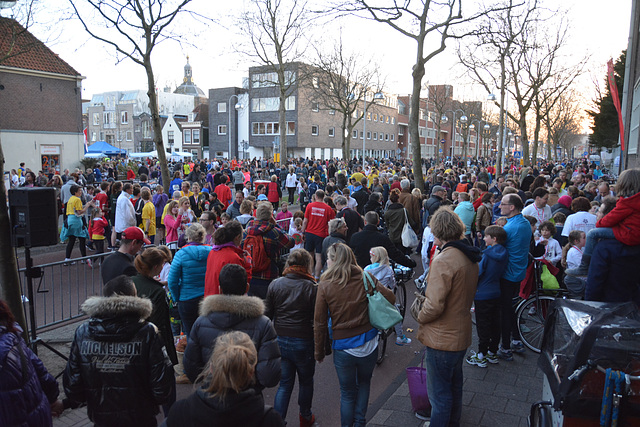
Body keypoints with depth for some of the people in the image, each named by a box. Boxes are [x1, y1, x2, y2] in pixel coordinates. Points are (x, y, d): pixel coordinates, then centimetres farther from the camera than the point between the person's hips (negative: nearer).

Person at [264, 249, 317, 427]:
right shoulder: (312, 287, -12)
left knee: (284, 384, 15)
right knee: (306, 382, 20)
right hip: (303, 343, -2)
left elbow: (267, 314, 2)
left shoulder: (275, 285, -2)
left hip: (280, 341, 3)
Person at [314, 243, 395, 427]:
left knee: (347, 393, 16)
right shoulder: (365, 279, -4)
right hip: (369, 342, 2)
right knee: (364, 382, 26)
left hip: (343, 346, -2)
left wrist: (319, 350, 4)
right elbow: (390, 298, -7)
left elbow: (319, 322, -7)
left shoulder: (325, 286, -9)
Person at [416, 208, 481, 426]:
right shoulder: (470, 258, 4)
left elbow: (434, 305, -27)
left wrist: (420, 317, -8)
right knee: (455, 387, 26)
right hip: (461, 336, 9)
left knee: (439, 396, 4)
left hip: (441, 340, -9)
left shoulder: (443, 260, -25)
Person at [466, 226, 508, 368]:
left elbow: (477, 273, -18)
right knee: (495, 323, 15)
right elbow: (501, 272, 11)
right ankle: (493, 352, 28)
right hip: (496, 294, 7)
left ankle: (481, 356, 10)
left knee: (483, 326, 1)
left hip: (483, 295, -7)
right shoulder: (502, 254, 2)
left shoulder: (487, 255, -19)